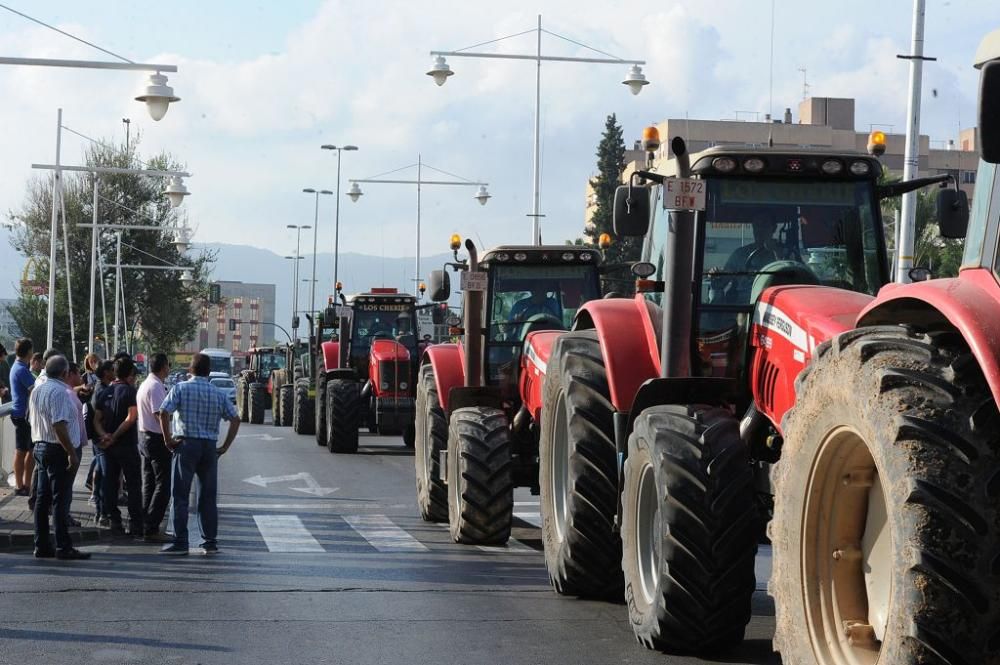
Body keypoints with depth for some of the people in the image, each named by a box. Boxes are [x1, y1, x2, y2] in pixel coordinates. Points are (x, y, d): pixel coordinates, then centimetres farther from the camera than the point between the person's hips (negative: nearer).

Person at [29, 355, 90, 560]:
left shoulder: (37, 391, 12)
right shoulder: (59, 392, -17)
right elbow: (59, 426, -23)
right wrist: (72, 454, -22)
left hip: (40, 447, 9)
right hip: (57, 450, -9)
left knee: (43, 498, 11)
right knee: (60, 499, -6)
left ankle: (41, 546, 13)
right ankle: (63, 547, -5)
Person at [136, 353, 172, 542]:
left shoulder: (145, 384, 15)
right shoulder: (156, 387, -17)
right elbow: (160, 415, -23)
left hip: (144, 436, 11)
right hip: (156, 439, -11)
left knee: (149, 484, 14)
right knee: (162, 485, -7)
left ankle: (147, 527, 18)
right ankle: (151, 529, -10)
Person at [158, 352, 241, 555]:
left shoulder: (181, 389, -2)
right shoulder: (219, 394, 7)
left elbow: (164, 413, -14)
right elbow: (235, 419, 3)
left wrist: (168, 439, -5)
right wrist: (225, 446, 6)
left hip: (186, 445, -3)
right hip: (210, 447, 3)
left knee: (181, 495, 0)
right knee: (208, 497, 9)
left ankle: (180, 542, -3)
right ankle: (210, 542, 9)